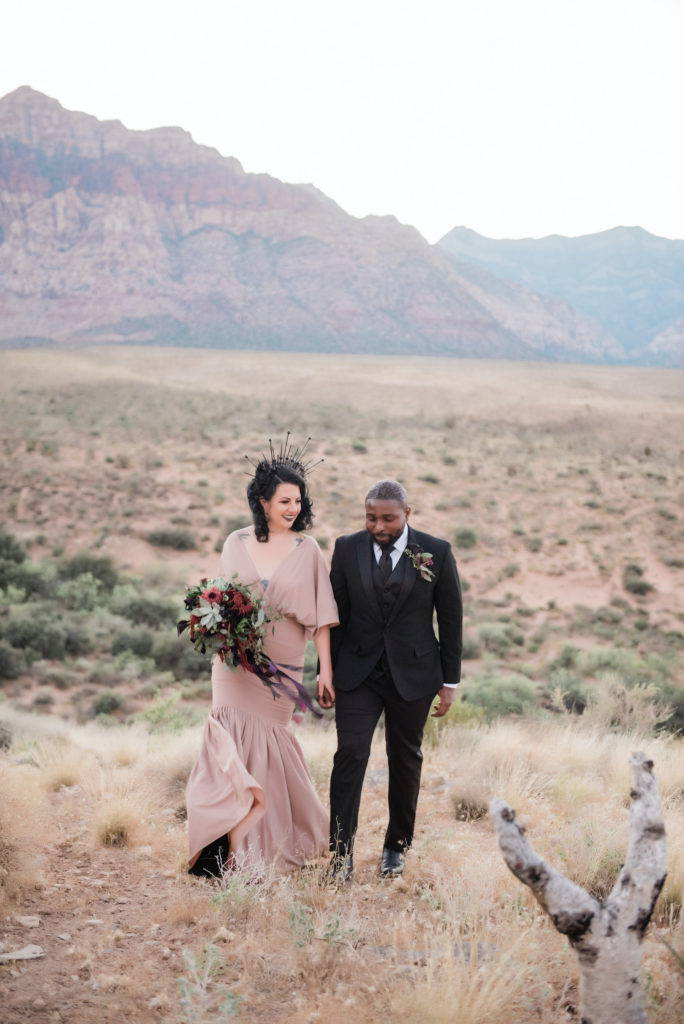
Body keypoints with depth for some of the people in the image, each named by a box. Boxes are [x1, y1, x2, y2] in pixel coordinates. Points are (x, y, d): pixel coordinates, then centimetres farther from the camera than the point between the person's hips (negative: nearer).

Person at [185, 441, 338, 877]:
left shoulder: (307, 550, -1)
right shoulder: (237, 543, 4)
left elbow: (321, 616, -1)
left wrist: (326, 670, -4)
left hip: (282, 667, -1)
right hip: (236, 662, 1)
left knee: (263, 748, 4)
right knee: (232, 741, -7)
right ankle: (234, 850, -1)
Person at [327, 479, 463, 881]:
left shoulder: (436, 552, -4)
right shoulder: (347, 549, -1)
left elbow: (451, 619, 0)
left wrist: (450, 682, 0)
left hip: (413, 674, 0)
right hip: (358, 671, 0)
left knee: (405, 759, 10)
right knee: (350, 753, -9)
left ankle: (397, 846, 27)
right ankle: (341, 854, -5)